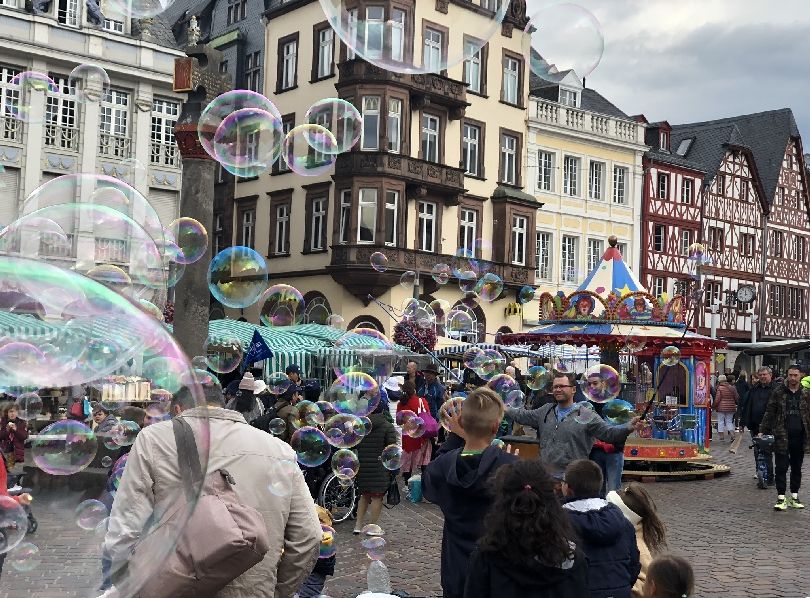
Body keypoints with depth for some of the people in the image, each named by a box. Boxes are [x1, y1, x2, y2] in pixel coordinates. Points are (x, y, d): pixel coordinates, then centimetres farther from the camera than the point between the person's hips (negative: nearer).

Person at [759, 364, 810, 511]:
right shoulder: (778, 392, 1)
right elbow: (769, 412, 2)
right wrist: (763, 431, -3)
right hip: (782, 436, -2)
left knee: (797, 467, 11)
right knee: (781, 467, -2)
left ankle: (794, 497, 21)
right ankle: (781, 498, 1)